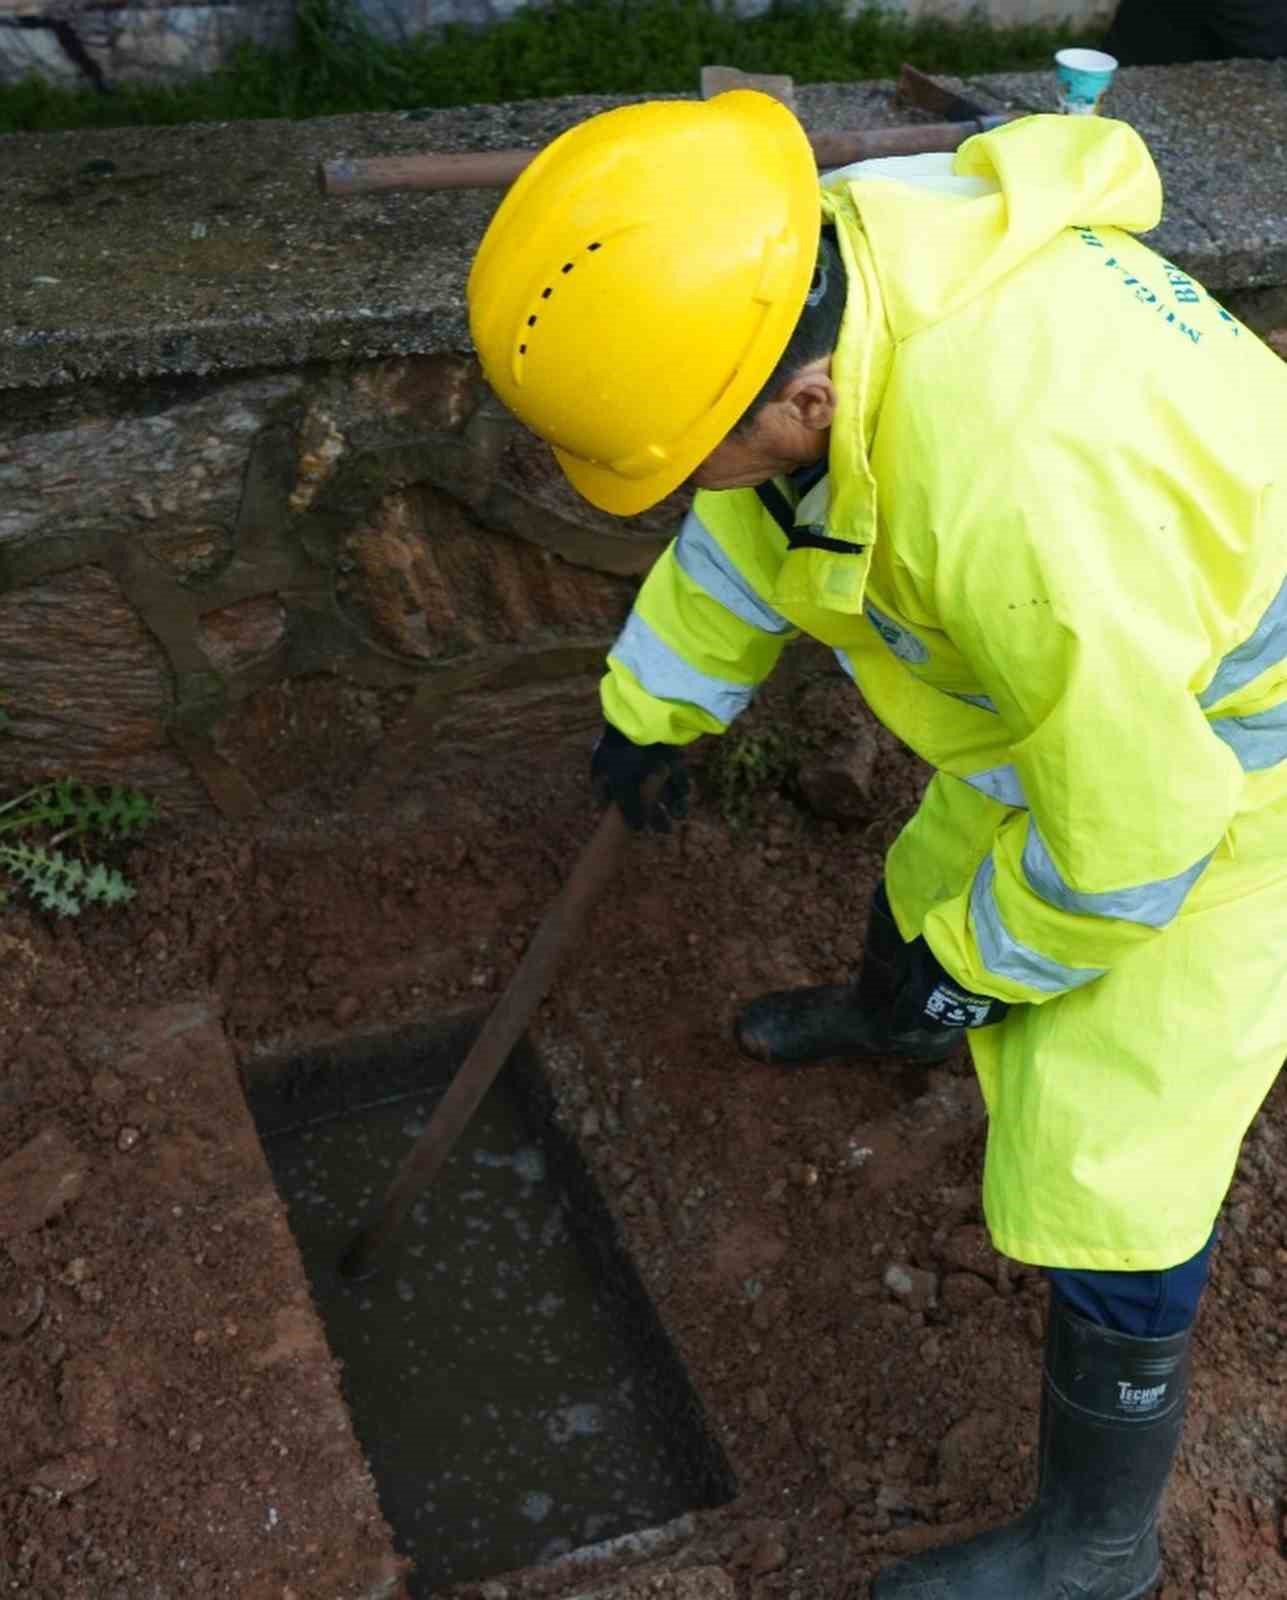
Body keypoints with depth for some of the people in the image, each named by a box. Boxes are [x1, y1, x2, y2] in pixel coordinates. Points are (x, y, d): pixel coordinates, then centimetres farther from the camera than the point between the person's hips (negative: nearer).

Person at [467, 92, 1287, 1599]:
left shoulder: (1024, 495, -45)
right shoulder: (819, 249, -19)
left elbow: (1132, 827, -30)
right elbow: (765, 500, 2)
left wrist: (975, 966, -12)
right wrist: (656, 702, 11)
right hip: (1072, 685, 8)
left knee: (1098, 1160, -1)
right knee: (936, 863, 31)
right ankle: (876, 1011, 66)